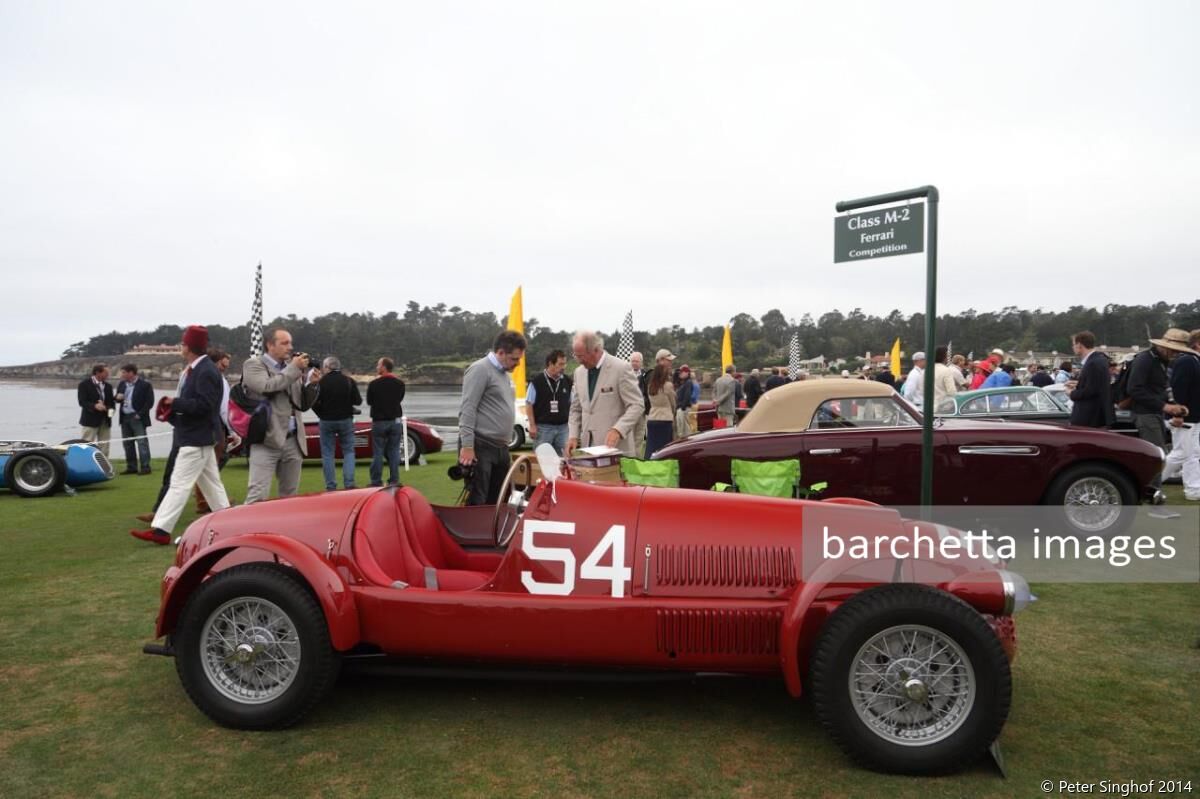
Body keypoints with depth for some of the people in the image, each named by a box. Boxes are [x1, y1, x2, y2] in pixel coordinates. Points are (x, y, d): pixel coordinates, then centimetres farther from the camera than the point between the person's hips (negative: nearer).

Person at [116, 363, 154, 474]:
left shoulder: (145, 384, -9)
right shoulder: (122, 384, 13)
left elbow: (149, 401, -11)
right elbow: (117, 398, 23)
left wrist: (140, 414, -14)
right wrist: (117, 398, -1)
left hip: (137, 418, -8)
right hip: (125, 417, 8)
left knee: (142, 442, -7)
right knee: (127, 443, 10)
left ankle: (145, 467, -4)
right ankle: (131, 467, 18)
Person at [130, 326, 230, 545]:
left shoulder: (206, 372, -18)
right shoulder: (195, 370, 13)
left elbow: (203, 405, -25)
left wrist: (174, 403, -18)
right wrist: (173, 411, 4)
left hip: (197, 438, -10)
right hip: (198, 436, 10)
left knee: (179, 484, -9)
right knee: (210, 483, 14)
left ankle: (160, 530, -7)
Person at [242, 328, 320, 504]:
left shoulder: (292, 369, 16)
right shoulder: (253, 364, 1)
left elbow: (303, 405, 17)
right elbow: (268, 387, -19)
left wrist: (311, 384, 0)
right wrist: (294, 368, -11)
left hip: (293, 441, 6)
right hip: (267, 440, -6)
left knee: (290, 496, 12)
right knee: (258, 496, -9)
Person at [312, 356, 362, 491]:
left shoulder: (321, 382, -9)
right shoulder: (349, 381, -2)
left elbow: (315, 403, -13)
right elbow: (358, 401, -3)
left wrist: (321, 415, 5)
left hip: (326, 422, -1)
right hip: (346, 420, 1)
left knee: (327, 453, 7)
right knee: (348, 451, 10)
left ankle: (330, 486, 5)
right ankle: (349, 483, -2)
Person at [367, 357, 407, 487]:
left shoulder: (374, 384, -10)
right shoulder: (399, 383, -2)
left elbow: (369, 401, 1)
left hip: (379, 422, -2)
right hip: (395, 421, 2)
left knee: (377, 453, 4)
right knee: (394, 452, 7)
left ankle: (376, 481, 6)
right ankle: (394, 480, 7)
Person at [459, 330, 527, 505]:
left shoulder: (505, 374, 18)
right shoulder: (480, 369, -10)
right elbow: (467, 409, -16)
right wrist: (467, 446, -21)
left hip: (500, 448, 9)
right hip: (480, 447, -9)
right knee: (476, 501, -6)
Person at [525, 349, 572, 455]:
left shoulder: (567, 382, 6)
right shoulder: (537, 381, -6)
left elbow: (571, 404, 14)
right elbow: (529, 404, -3)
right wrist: (532, 425, -7)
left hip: (563, 427, 4)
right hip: (543, 427, -4)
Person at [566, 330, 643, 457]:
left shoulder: (620, 368, -8)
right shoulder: (579, 372, 11)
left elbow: (637, 405, -10)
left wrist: (618, 430, -23)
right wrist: (573, 436, 3)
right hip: (588, 446, 5)